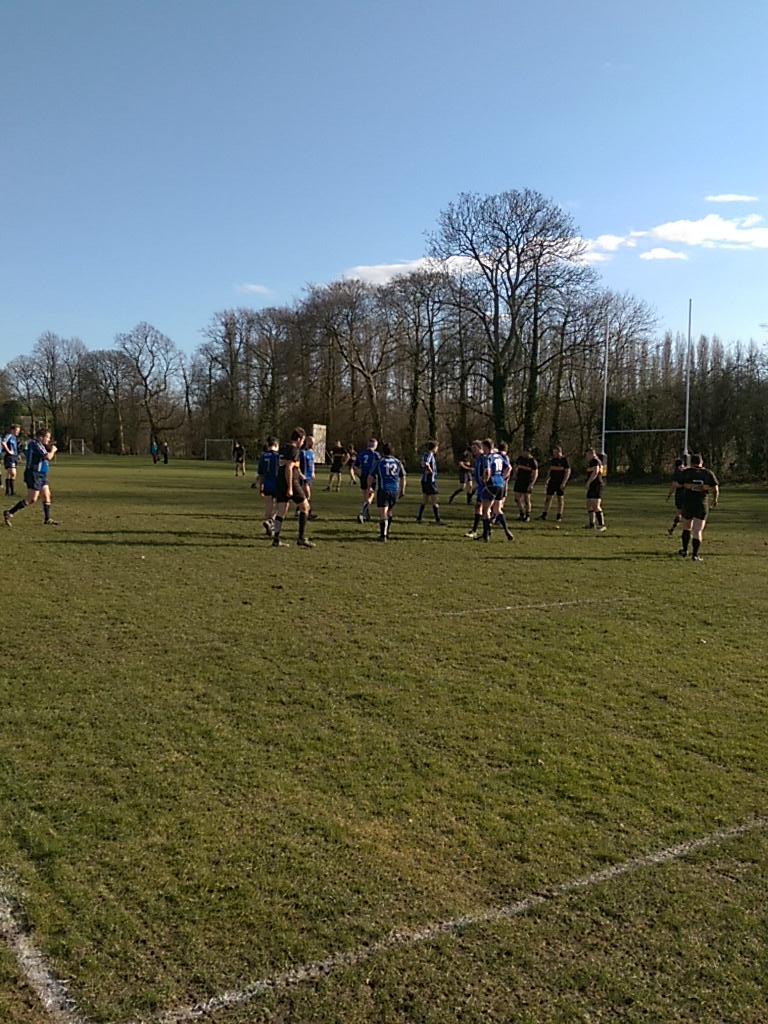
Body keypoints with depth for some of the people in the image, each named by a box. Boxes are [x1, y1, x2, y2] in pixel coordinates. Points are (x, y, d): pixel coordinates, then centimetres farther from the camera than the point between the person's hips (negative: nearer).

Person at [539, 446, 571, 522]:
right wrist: (547, 480, 12)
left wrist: (563, 483, -16)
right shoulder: (552, 460, 10)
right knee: (548, 498, 2)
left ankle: (559, 517, 7)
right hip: (552, 481, 5)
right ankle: (544, 514, 6)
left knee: (560, 499, 1)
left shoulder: (564, 460, -7)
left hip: (560, 483, -5)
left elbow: (568, 472, -10)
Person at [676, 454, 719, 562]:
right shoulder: (708, 473, 0)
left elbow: (679, 485, 4)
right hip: (702, 505, 0)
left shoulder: (685, 472, -3)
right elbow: (715, 489, 0)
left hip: (687, 504, 0)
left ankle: (685, 551, 26)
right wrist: (715, 500, 18)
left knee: (687, 527, 21)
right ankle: (695, 555, -4)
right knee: (697, 531, 2)